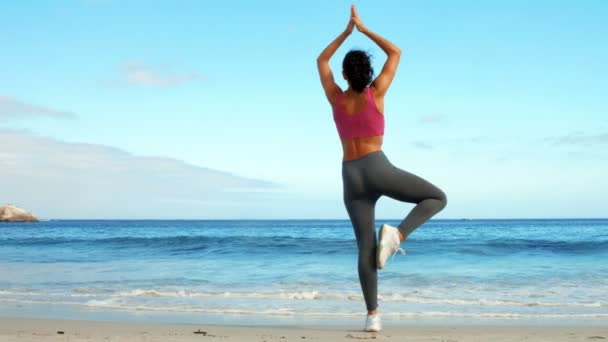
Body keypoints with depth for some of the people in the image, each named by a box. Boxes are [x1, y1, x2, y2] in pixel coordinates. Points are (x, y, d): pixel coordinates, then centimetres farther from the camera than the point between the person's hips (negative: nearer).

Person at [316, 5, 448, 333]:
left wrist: (346, 31, 22)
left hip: (351, 178, 4)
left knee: (366, 248, 4)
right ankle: (396, 234, -14)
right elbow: (396, 52, 9)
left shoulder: (336, 98, 4)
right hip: (378, 170, -4)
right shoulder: (375, 92, -3)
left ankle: (372, 315, -5)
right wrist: (363, 28, 14)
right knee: (437, 198, 10)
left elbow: (321, 61, 21)